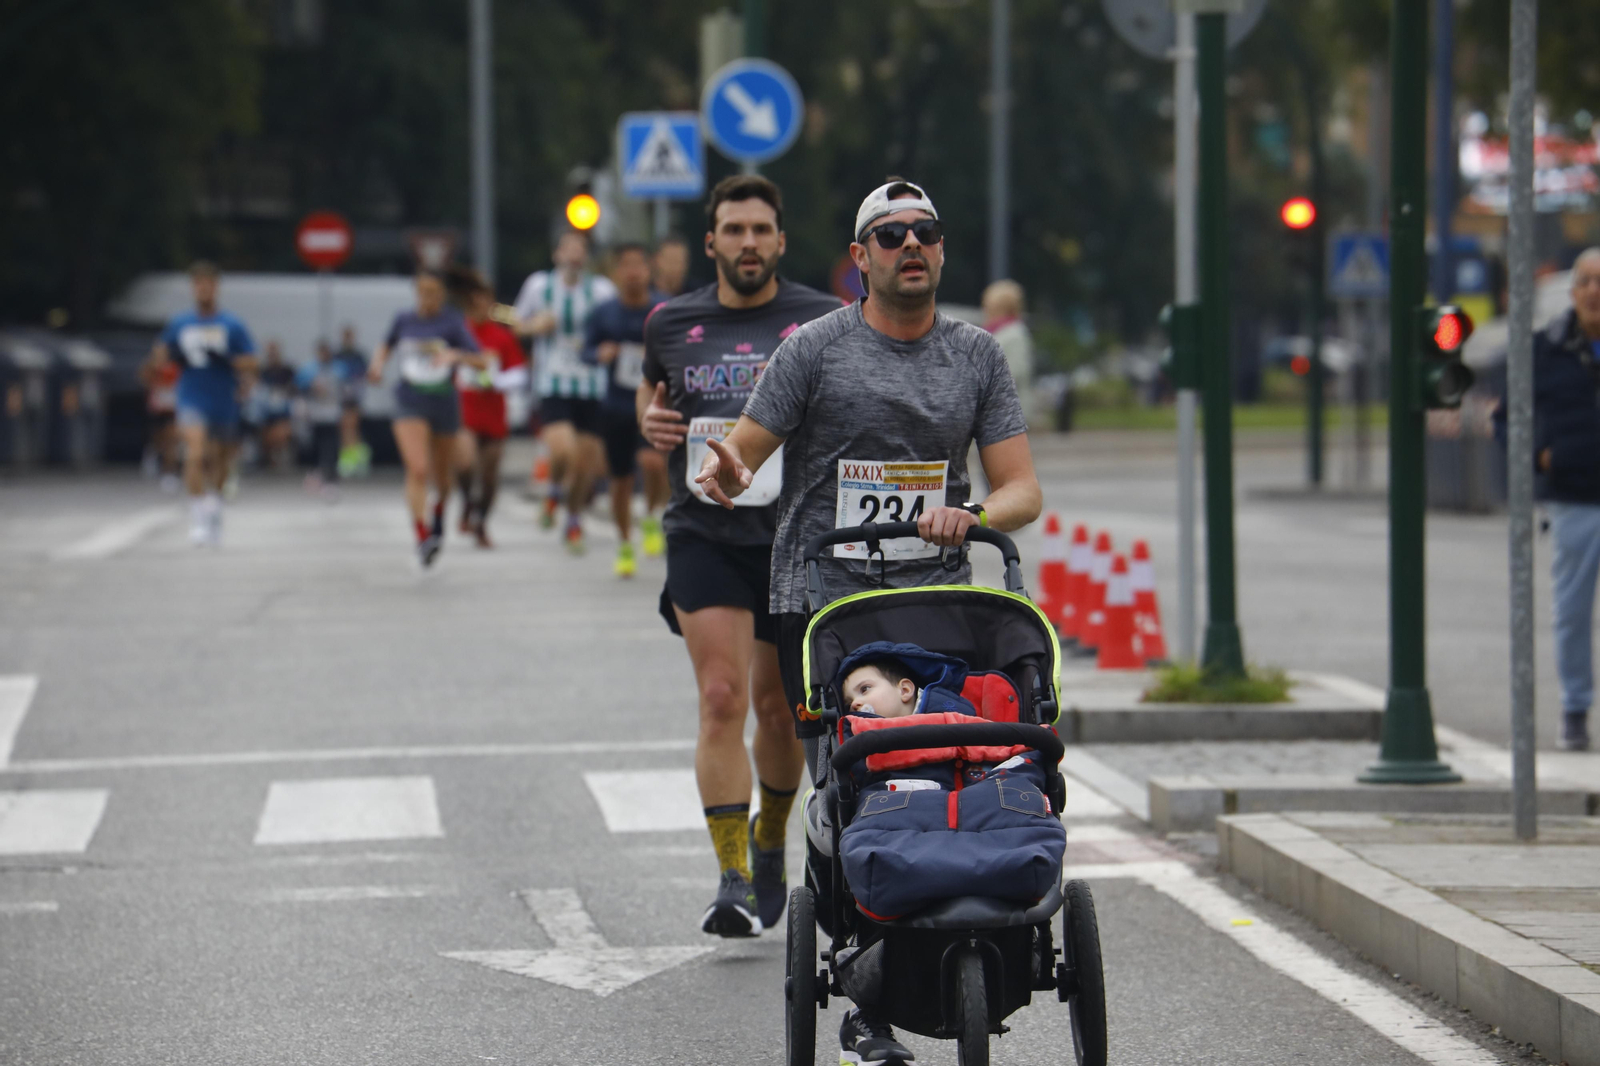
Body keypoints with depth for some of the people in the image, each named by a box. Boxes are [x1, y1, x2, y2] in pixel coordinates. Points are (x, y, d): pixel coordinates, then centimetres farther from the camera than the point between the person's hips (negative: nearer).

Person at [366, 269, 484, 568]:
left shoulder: (452, 322, -6)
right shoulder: (404, 320, 2)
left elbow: (479, 361, -14)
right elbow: (386, 346, 23)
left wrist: (455, 355, -32)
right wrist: (378, 363, 2)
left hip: (444, 405, 0)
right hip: (411, 405, 0)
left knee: (442, 477, 17)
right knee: (417, 470, -22)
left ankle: (439, 513, 51)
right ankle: (422, 535, -25)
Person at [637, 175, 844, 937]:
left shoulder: (823, 323, 1)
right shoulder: (671, 324, 7)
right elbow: (651, 389, 25)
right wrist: (649, 421, 3)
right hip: (704, 534, 0)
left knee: (778, 706, 11)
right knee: (721, 699, -13)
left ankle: (770, 842, 37)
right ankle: (733, 879, -14)